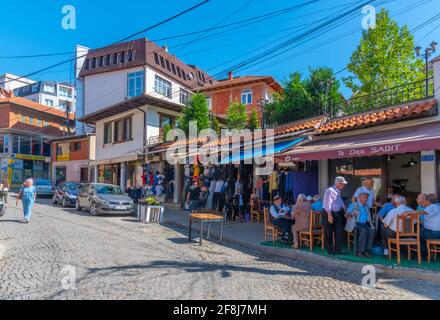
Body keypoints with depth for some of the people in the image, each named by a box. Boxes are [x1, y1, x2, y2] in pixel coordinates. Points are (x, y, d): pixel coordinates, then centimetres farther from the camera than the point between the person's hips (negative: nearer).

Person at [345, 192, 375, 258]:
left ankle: (367, 250, -24)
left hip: (365, 224, 5)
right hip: (355, 224, -4)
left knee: (371, 231, -28)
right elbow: (346, 215, -3)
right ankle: (359, 251, -29)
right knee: (363, 231, -33)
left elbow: (369, 217, 24)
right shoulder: (353, 205, 6)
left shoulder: (367, 206, 23)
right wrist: (351, 214, -24)